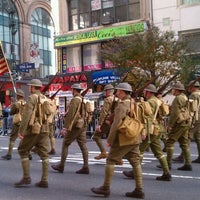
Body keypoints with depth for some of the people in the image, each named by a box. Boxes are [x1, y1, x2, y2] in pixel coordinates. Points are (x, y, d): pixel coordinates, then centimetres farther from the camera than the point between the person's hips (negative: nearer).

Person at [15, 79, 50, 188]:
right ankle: (44, 180, 3)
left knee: (23, 151, 7)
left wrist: (20, 131, -16)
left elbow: (26, 115, -17)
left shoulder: (32, 98, -9)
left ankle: (26, 178, 4)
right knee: (44, 154, 4)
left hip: (33, 130, -7)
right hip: (44, 130, 7)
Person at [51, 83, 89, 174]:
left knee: (65, 144, 3)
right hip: (83, 126, 8)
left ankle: (61, 166, 8)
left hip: (75, 126, -8)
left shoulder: (75, 100, -13)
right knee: (83, 145, 5)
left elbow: (70, 114, -18)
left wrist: (65, 127, -16)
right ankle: (85, 167, 4)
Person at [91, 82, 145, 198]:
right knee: (136, 162, 9)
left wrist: (110, 139, -12)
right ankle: (139, 190, 10)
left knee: (111, 161, 1)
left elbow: (116, 124, -19)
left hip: (123, 140, -8)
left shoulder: (122, 105, -15)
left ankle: (106, 188, 6)